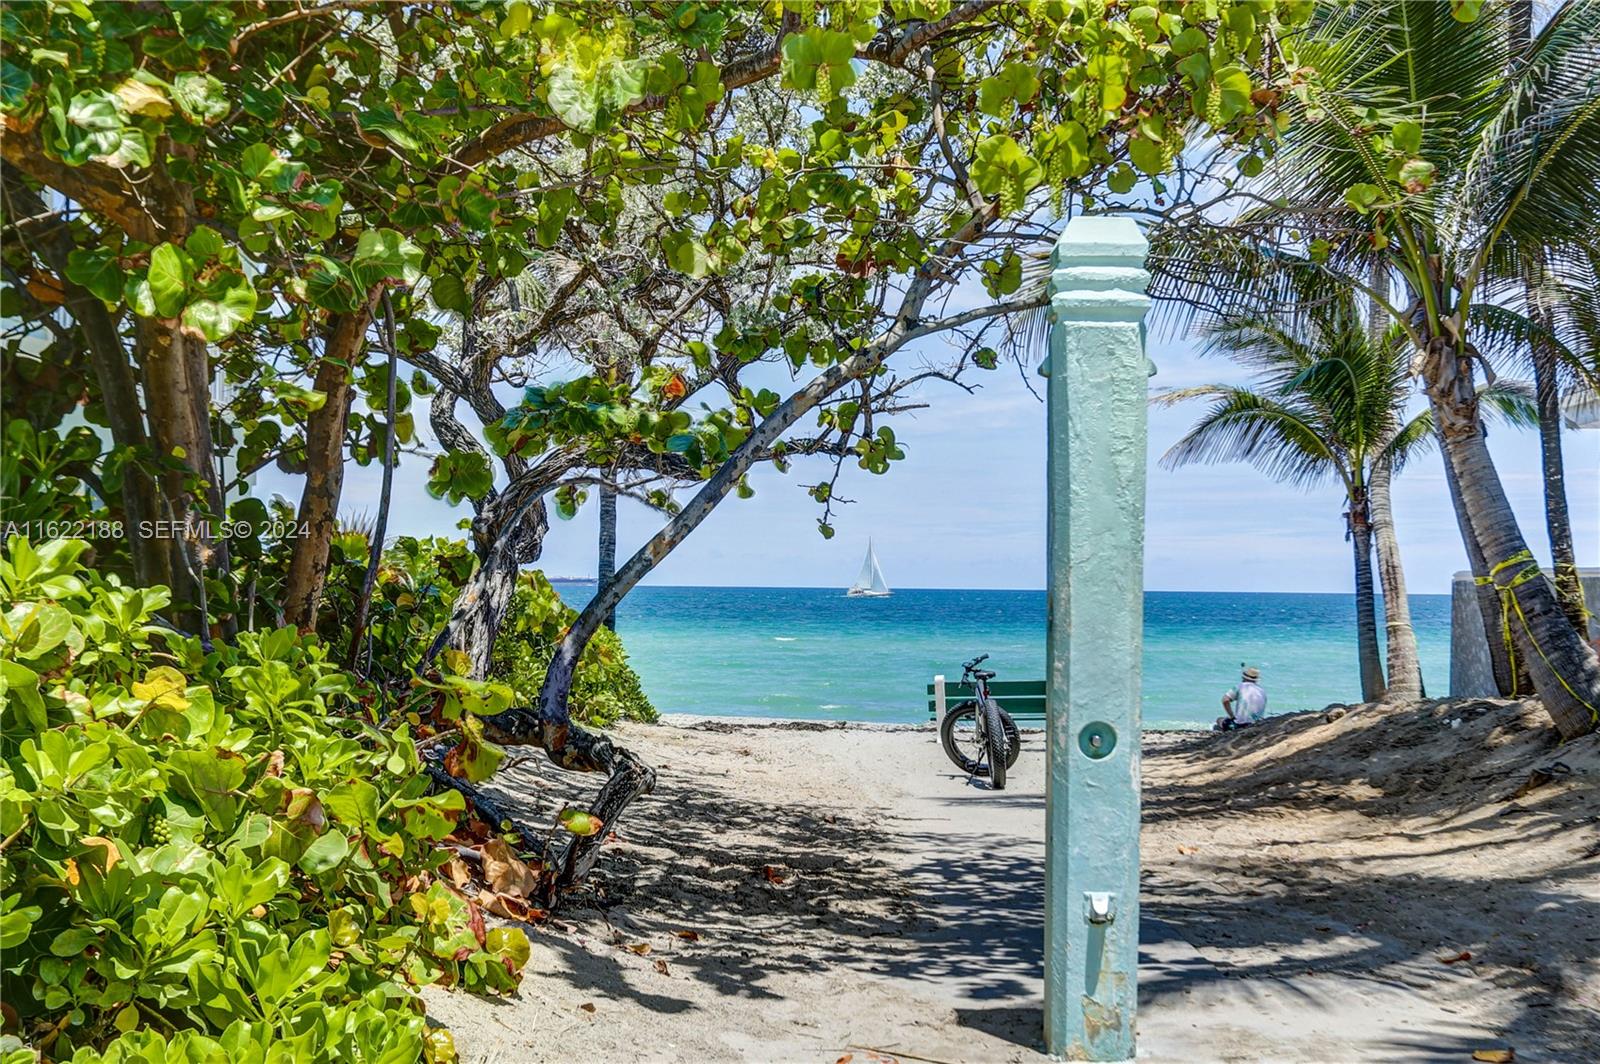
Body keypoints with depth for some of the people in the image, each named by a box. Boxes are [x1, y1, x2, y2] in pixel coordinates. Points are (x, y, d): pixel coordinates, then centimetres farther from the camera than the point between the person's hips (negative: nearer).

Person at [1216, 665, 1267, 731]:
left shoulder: (1240, 686, -1)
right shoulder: (1262, 692, 11)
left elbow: (1225, 700, -11)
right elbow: (1262, 713, 16)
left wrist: (1232, 717, -3)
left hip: (1240, 725, -5)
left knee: (1219, 720, 21)